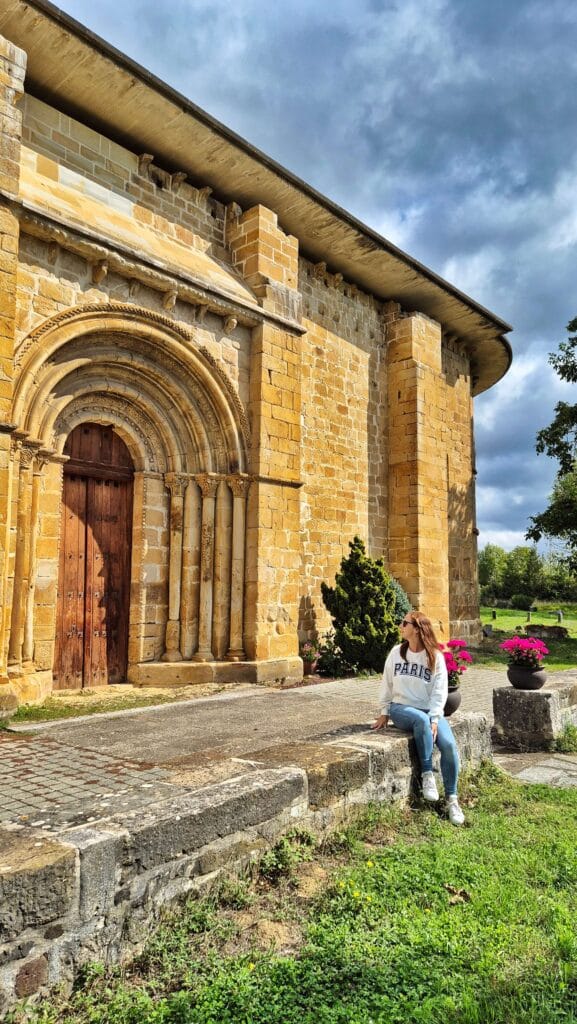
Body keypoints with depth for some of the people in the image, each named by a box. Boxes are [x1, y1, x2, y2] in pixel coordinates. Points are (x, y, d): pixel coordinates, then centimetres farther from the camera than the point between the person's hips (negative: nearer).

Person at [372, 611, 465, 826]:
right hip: (401, 708, 0)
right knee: (421, 719, -35)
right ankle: (427, 775, -22)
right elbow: (387, 684, 10)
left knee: (449, 744, -24)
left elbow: (439, 691, -5)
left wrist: (434, 719, -15)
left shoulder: (435, 656, -2)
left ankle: (451, 799, -8)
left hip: (430, 710, 0)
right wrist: (384, 712, 9)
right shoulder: (397, 652, 3)